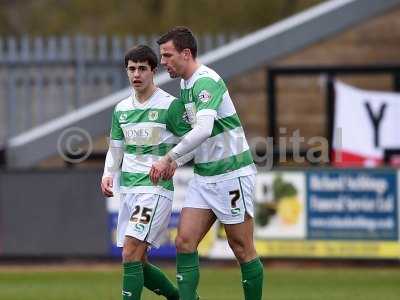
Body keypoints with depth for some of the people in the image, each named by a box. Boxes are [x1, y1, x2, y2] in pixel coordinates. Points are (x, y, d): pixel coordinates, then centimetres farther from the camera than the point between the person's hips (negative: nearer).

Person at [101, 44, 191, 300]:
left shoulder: (170, 106, -8)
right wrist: (108, 174, 3)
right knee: (136, 262, 9)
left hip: (156, 188, -7)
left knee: (131, 254, -18)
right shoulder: (121, 109, 12)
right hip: (128, 188, 7)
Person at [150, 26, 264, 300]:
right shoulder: (185, 84, 12)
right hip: (204, 175, 9)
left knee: (242, 249, 0)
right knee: (185, 242, -2)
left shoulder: (206, 81, -19)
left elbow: (203, 129, -33)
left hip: (231, 174, -9)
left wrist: (169, 158, -31)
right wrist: (174, 162, 12)